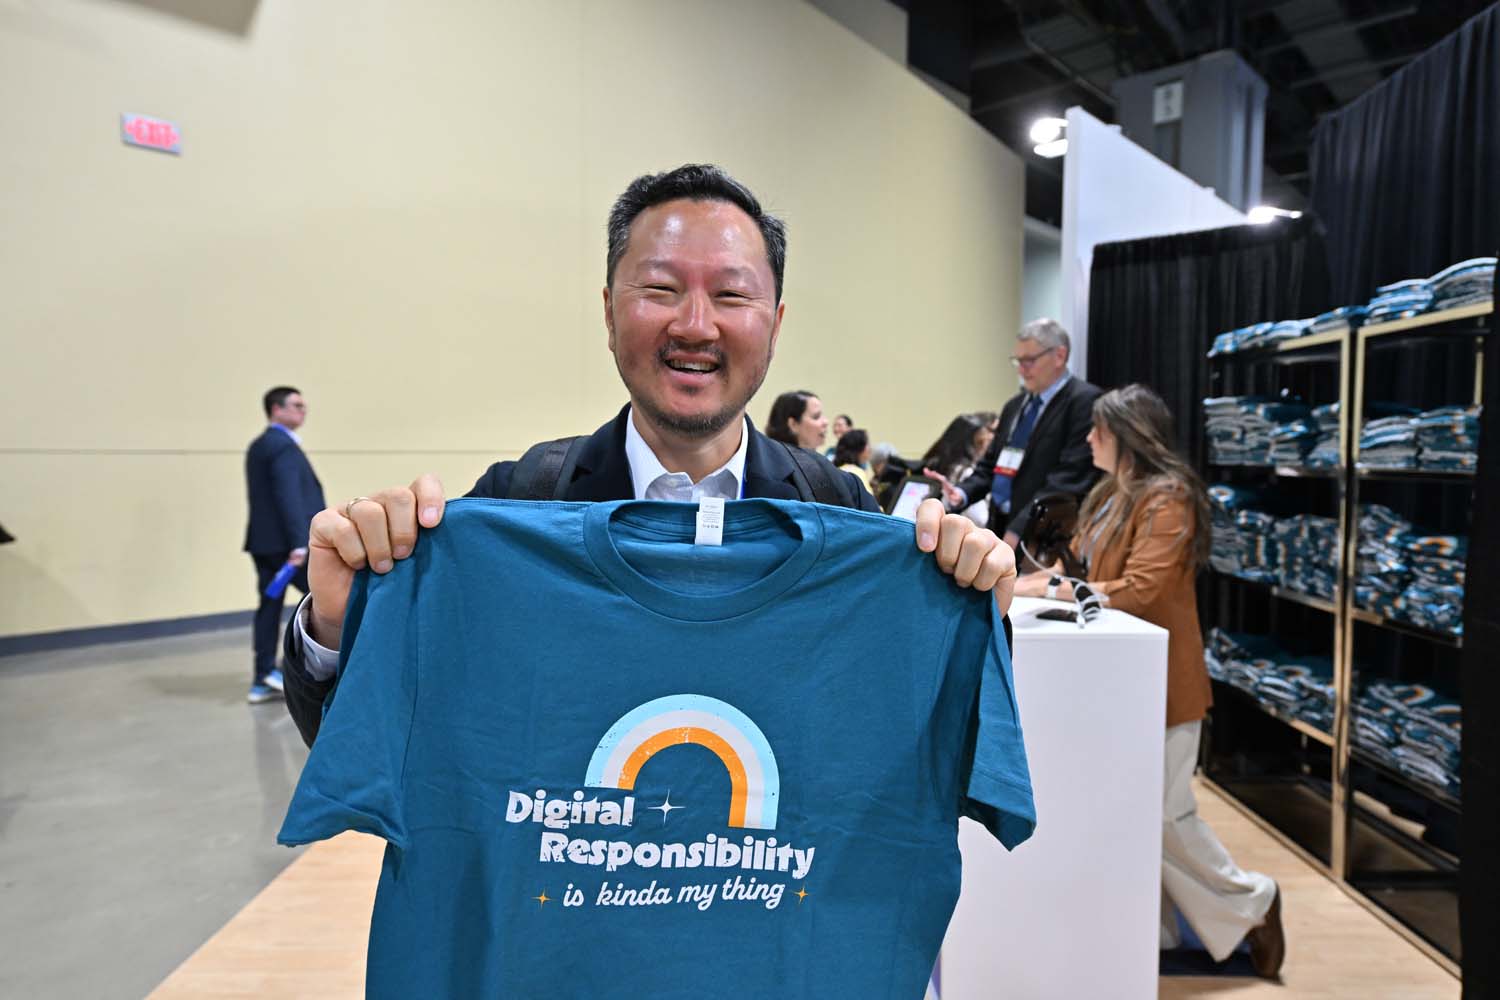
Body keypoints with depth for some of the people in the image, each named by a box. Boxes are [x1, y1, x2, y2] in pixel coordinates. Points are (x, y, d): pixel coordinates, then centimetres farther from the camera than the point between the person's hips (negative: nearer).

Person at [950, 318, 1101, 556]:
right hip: (1001, 527, 7)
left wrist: (1021, 528, -22)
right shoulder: (1016, 405, 16)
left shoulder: (1085, 401, -9)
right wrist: (963, 493, 0)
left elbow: (1070, 477, -18)